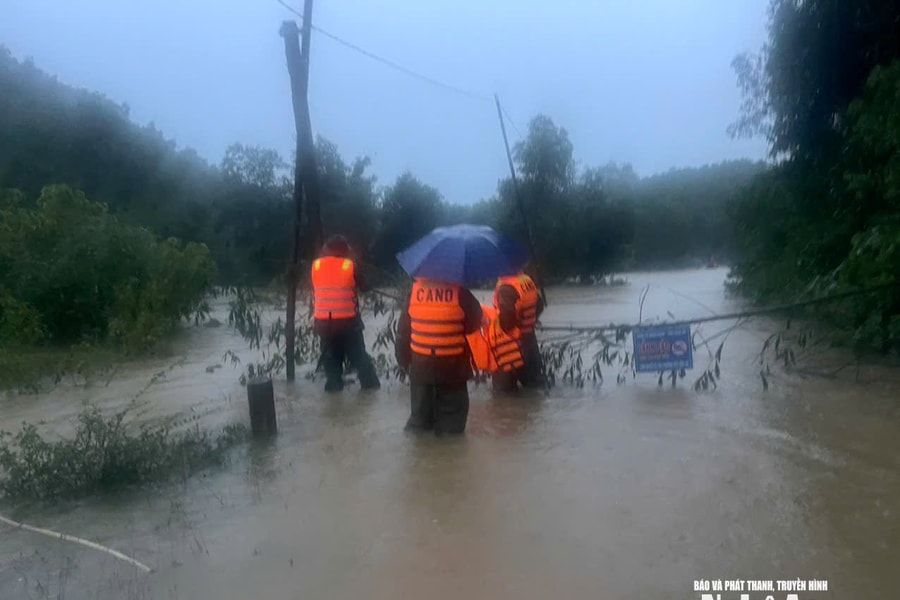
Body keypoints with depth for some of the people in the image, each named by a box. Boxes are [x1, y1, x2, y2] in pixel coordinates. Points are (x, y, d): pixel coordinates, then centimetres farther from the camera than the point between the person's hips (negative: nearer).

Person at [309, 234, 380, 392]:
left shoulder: (316, 265, 1)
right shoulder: (350, 265, -8)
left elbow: (314, 291, 12)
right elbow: (364, 287, 2)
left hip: (323, 321, 2)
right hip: (348, 320, -2)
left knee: (330, 356, 14)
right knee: (358, 354, 11)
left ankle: (334, 385, 12)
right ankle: (370, 383, 13)